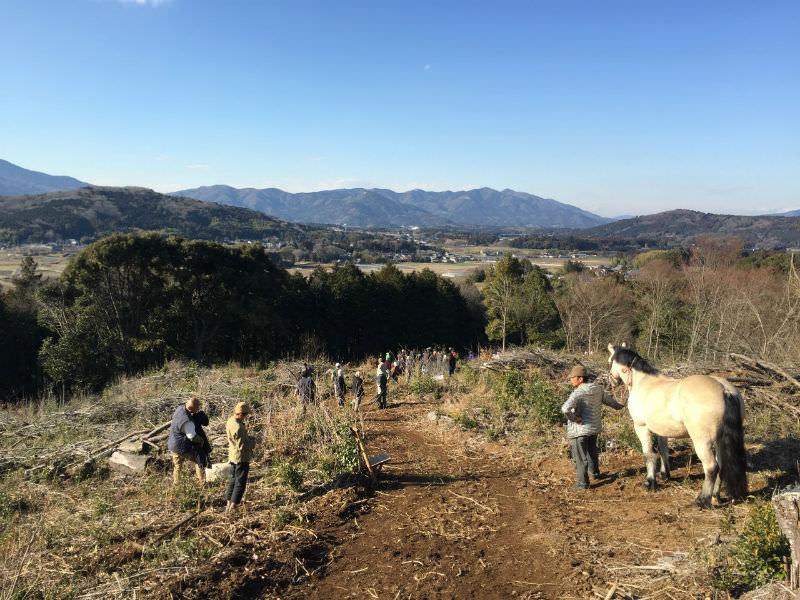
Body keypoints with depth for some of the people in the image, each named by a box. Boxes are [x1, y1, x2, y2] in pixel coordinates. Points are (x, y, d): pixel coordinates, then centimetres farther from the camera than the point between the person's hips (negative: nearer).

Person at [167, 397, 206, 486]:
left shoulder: (180, 408, -8)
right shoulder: (186, 421, -34)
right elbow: (193, 437, -29)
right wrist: (201, 440, -9)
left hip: (172, 445, 9)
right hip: (182, 448, -9)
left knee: (177, 465, 27)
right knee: (199, 460, 9)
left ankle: (175, 482, 42)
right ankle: (202, 482, 16)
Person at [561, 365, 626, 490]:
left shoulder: (578, 393, -23)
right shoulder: (598, 388, -2)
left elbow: (565, 408, -38)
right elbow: (608, 399, 16)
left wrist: (573, 418, -21)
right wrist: (619, 406, 36)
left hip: (579, 429, -7)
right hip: (595, 427, 7)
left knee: (580, 457, 6)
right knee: (592, 452, 29)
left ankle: (582, 483, 12)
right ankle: (595, 473, 46)